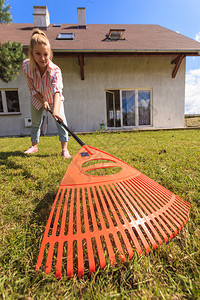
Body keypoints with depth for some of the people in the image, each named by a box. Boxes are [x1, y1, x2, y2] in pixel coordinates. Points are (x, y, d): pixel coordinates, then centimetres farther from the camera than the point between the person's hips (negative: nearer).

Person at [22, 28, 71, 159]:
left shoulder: (55, 70, -34)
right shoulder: (26, 65, -24)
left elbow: (57, 92, -51)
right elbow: (32, 89, -14)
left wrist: (55, 110, -66)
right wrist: (43, 101, -28)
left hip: (54, 99, -2)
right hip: (37, 99, 3)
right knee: (35, 123, 11)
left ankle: (64, 148, -11)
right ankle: (34, 146, 31)